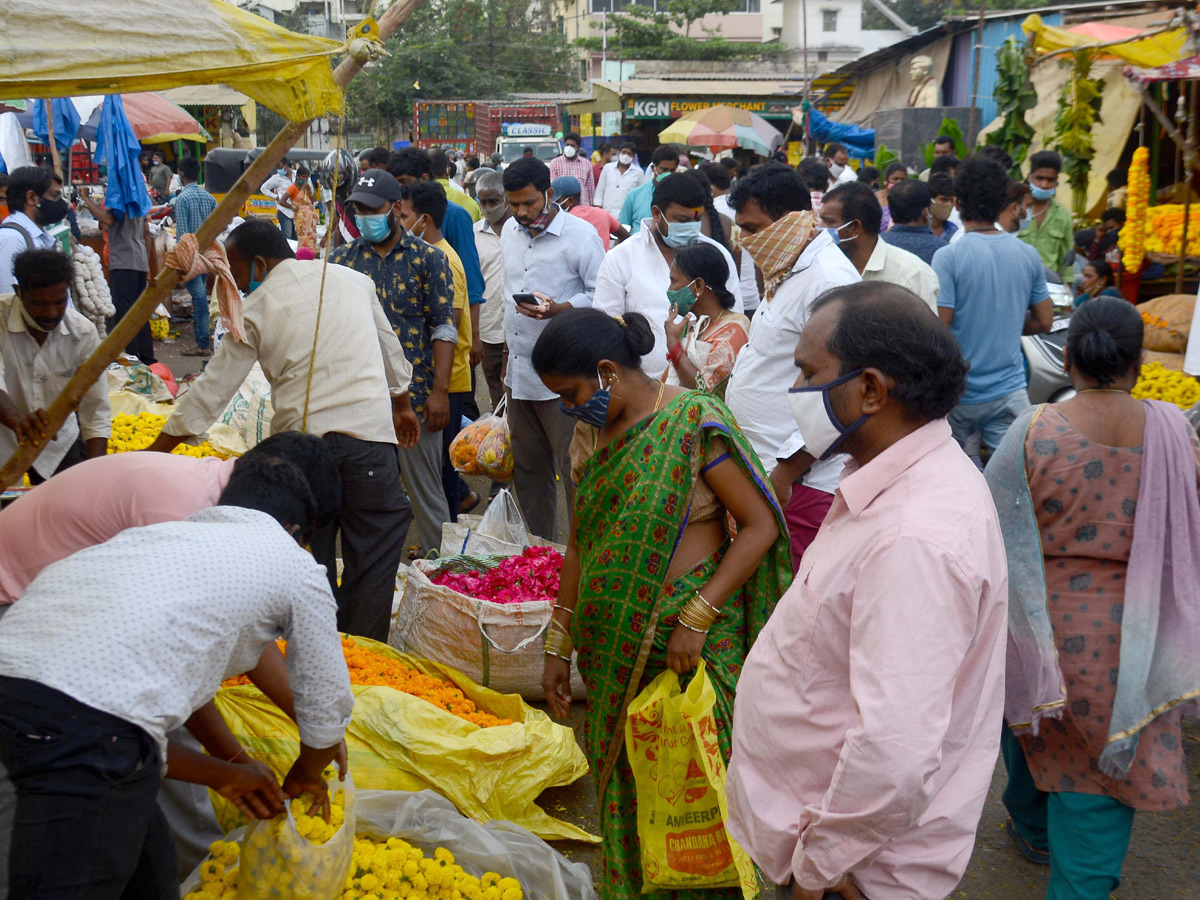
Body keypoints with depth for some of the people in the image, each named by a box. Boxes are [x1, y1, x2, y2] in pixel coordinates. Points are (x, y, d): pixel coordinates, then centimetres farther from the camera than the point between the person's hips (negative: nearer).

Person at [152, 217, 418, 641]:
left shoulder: (255, 309, 2)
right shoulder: (352, 279, 12)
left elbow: (213, 389, 4)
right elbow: (390, 348, 23)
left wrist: (156, 451, 11)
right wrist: (402, 405, 38)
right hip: (369, 428, 2)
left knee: (310, 561, 10)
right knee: (374, 555, 6)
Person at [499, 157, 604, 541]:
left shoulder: (581, 235, -10)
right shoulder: (510, 231, 12)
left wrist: (559, 309, -27)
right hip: (519, 371, 7)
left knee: (574, 470, -4)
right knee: (527, 470, 15)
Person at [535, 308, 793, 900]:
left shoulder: (694, 423, -12)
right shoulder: (594, 435, 9)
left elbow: (761, 525, -13)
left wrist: (697, 618, -18)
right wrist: (558, 644, 13)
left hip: (686, 650, -6)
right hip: (612, 648, 6)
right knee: (620, 785, 13)